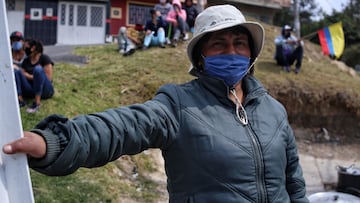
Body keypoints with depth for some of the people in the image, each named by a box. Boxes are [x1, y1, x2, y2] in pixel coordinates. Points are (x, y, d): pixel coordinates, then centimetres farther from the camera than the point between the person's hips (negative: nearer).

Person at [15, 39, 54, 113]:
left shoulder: (44, 58, 1)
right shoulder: (26, 61, 16)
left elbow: (48, 78, -8)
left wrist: (29, 76, -2)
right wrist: (33, 77, -9)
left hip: (45, 91, -5)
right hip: (31, 91, 5)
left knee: (38, 69, -29)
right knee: (17, 71, -12)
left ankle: (37, 102, -40)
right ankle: (20, 99, -34)